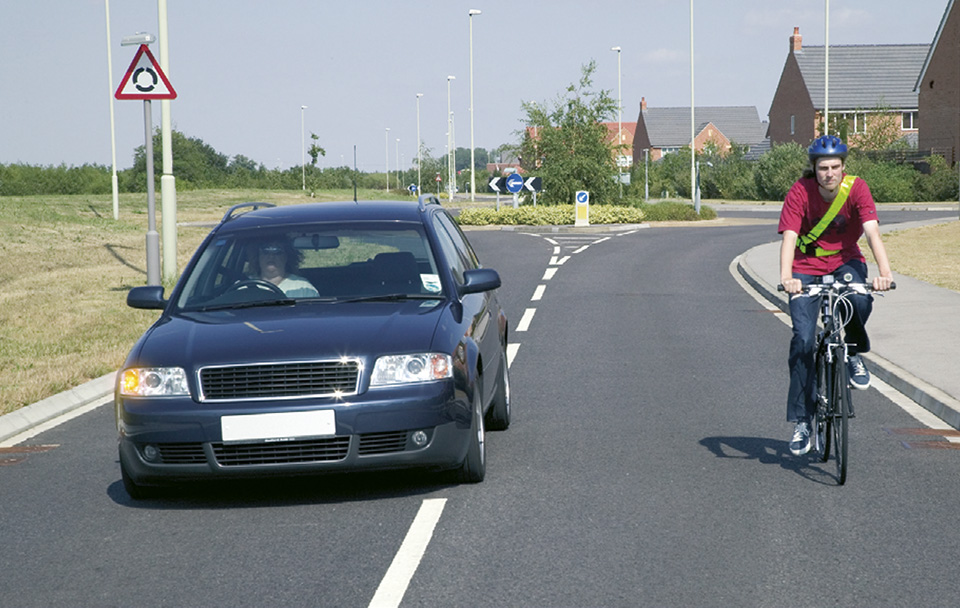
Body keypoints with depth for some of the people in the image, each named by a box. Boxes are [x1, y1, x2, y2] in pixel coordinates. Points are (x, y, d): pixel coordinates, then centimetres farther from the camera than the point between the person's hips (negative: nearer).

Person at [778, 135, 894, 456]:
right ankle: (802, 420, -2)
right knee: (803, 339, -12)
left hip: (845, 261, 1)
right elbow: (789, 237, -28)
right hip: (807, 266, -1)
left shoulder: (857, 189, -18)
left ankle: (854, 353, -2)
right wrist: (786, 278, -46)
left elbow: (872, 231, -29)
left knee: (861, 299, -34)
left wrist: (885, 271, -44)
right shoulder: (800, 192, -19)